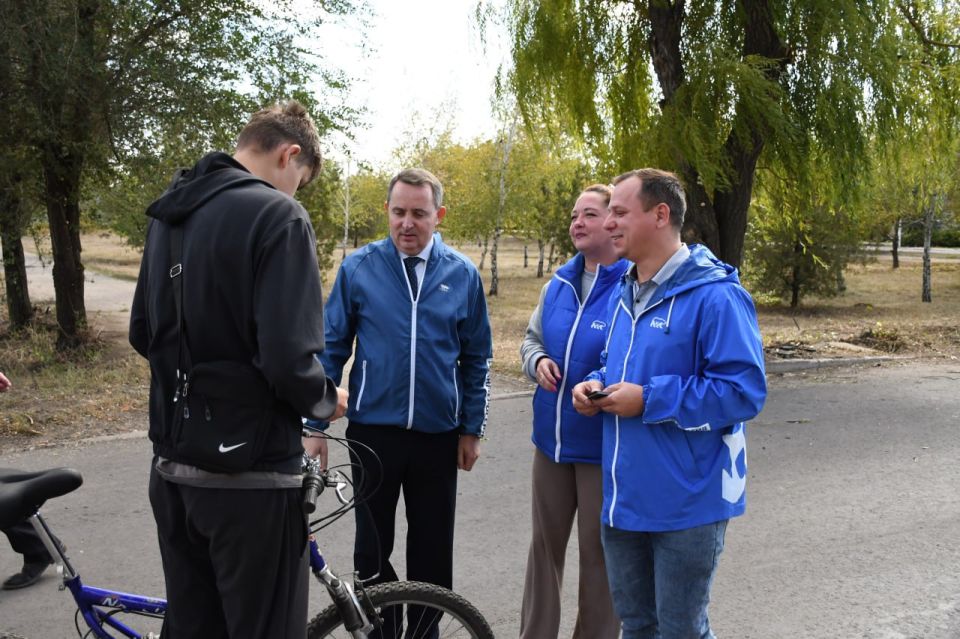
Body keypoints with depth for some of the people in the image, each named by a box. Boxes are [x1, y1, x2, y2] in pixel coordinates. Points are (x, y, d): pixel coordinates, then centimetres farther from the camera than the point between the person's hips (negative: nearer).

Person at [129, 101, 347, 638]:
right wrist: (326, 401, -4)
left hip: (172, 469, 8)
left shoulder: (168, 213, 10)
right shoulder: (278, 215, -16)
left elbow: (143, 335, 17)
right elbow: (290, 358, -24)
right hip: (250, 478, -8)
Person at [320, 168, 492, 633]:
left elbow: (477, 359, 5)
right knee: (371, 547, 13)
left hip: (438, 436, 1)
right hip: (372, 432, -1)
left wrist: (472, 428, 4)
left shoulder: (462, 275, -2)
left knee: (433, 551, 13)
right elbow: (331, 348, -1)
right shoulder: (358, 268, -5)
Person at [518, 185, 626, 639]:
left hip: (603, 444, -6)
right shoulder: (558, 285, 6)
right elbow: (532, 338, 17)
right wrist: (538, 362, -4)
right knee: (545, 544, 17)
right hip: (552, 438, 6)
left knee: (598, 552, 9)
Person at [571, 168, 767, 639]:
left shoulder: (714, 295, -18)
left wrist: (649, 400, -23)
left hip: (686, 504, -8)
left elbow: (744, 390, -23)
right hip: (624, 497, 8)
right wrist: (597, 385, 0)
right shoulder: (623, 294, 10)